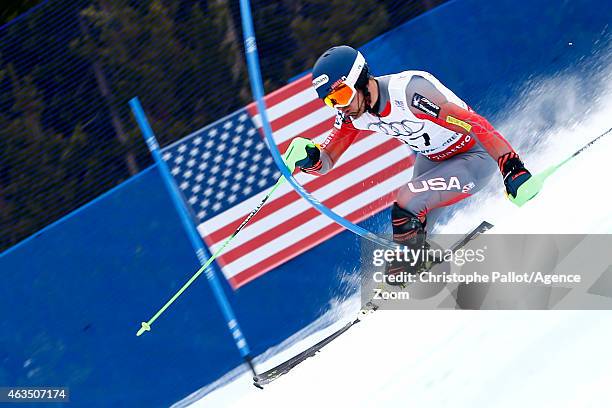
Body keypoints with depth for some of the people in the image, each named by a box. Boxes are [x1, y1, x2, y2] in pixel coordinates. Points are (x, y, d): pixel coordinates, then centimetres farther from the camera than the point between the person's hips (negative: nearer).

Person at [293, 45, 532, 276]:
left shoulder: (408, 90, -35)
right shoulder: (352, 112, -11)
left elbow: (475, 124, -38)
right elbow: (326, 161, -5)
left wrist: (512, 168, -46)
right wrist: (310, 158, -29)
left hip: (475, 158, -8)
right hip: (431, 159, 8)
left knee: (405, 209, -24)